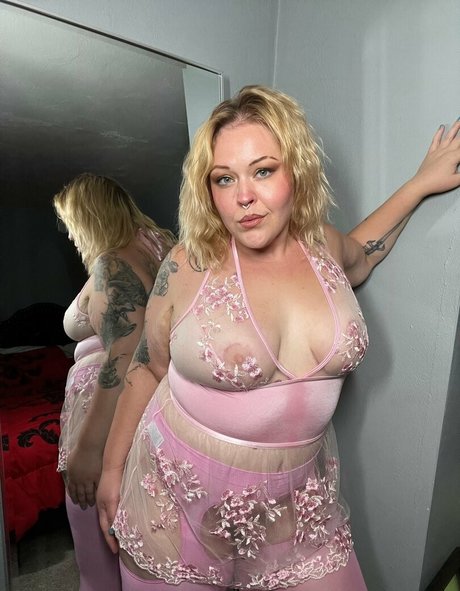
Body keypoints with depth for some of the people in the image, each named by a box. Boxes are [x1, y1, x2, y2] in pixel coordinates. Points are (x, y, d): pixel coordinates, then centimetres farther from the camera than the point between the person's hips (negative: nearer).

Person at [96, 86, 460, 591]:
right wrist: (112, 467, 3)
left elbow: (356, 257, 19)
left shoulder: (323, 246, -6)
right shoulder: (189, 266, -16)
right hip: (182, 491, -2)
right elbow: (148, 369, -4)